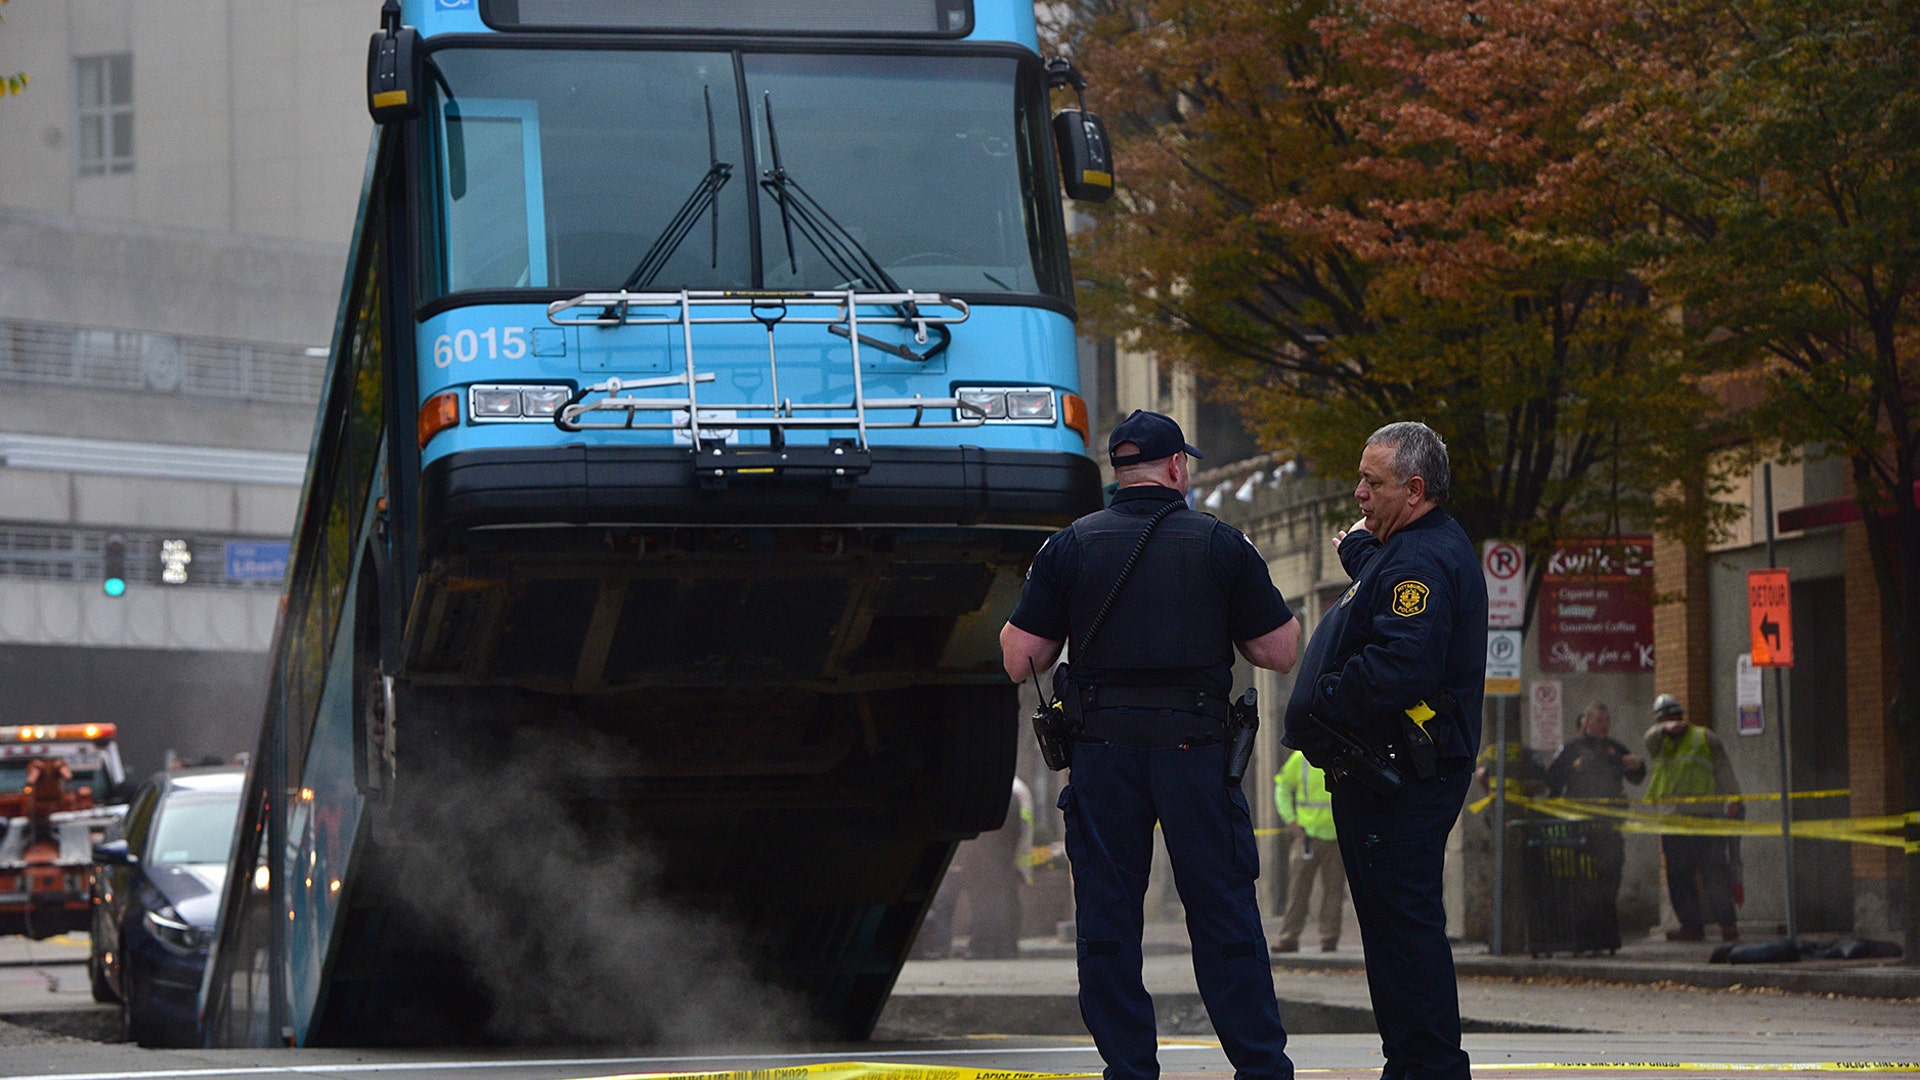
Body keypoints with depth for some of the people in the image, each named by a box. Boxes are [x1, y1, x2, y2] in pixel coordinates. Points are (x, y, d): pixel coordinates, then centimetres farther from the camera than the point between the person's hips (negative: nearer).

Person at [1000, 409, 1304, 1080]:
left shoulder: (1069, 547, 2)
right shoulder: (1221, 545, 1)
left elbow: (1019, 661, 1)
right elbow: (1281, 652, 2)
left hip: (1103, 751, 0)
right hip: (1195, 748, 0)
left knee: (1107, 918, 6)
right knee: (1224, 909, 5)